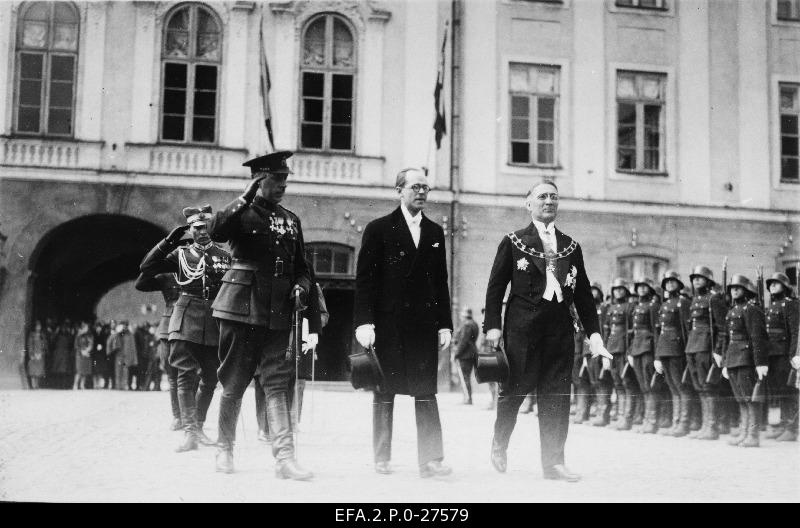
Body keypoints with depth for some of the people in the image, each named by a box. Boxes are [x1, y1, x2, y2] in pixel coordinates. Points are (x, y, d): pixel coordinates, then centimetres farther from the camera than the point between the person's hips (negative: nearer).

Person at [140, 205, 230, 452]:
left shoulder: (224, 257, 10)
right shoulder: (181, 254, 7)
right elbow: (146, 268, 0)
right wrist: (168, 242, -9)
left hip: (215, 321, 2)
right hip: (186, 320, -2)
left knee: (210, 379, 8)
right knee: (187, 375, -11)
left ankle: (199, 426, 24)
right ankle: (190, 432, -15)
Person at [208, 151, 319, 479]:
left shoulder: (290, 220, 16)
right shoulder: (241, 213, 0)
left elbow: (301, 265, 21)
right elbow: (216, 232, -22)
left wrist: (301, 286, 0)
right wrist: (247, 197, -23)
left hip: (278, 313, 4)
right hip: (242, 306, -4)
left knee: (279, 383, -4)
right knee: (234, 382, 4)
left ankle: (284, 457, -8)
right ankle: (225, 447, 21)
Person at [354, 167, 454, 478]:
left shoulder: (435, 232, 14)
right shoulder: (379, 229, 3)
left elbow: (441, 281, 14)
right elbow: (364, 278, -2)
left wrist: (445, 324, 7)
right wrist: (364, 321, -11)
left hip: (425, 324, 3)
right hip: (388, 324, -3)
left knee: (426, 393, -1)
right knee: (384, 392, 3)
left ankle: (430, 459, 0)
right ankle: (381, 458, 12)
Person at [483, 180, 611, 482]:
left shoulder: (571, 247, 15)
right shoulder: (514, 242, 6)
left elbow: (583, 294, 15)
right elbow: (495, 287, 2)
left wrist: (594, 333, 7)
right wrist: (493, 327, -8)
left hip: (560, 328, 3)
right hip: (522, 325, -3)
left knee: (557, 395, 1)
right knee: (515, 388, 1)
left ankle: (553, 462, 5)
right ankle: (499, 445, 25)